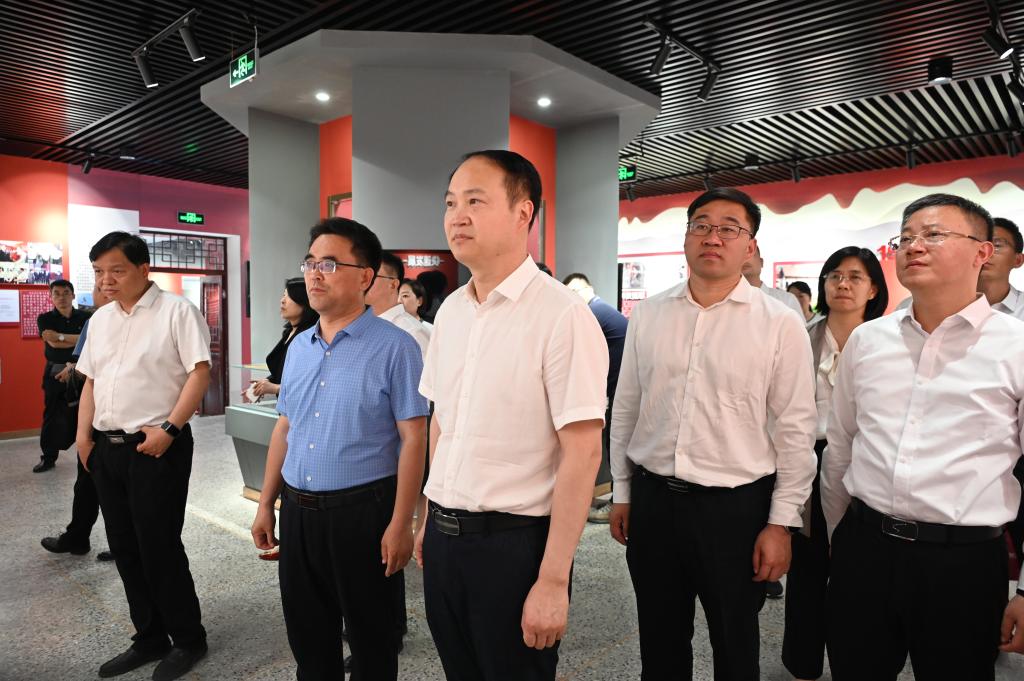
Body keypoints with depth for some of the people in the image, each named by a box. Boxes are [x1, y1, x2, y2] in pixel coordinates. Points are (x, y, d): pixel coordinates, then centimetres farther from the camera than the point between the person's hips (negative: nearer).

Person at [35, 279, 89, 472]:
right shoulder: (45, 319, 4)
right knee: (52, 417, 6)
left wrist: (60, 336, -14)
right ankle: (48, 457, 17)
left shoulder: (85, 317, 2)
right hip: (55, 373, 1)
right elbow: (52, 342, -11)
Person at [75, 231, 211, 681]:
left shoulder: (176, 311, -9)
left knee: (159, 548, -1)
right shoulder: (100, 319, 13)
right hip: (106, 447, 7)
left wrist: (169, 430, -19)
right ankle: (149, 638, 30)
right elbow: (91, 380, 19)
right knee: (124, 548, 13)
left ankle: (188, 640, 19)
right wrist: (83, 435, 10)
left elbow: (200, 374, -15)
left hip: (156, 447, -7)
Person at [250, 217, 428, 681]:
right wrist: (266, 504, 13)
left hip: (361, 511, -6)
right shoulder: (298, 346, 8)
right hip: (297, 510, 6)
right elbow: (284, 429, 14)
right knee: (306, 634, 21)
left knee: (371, 641, 12)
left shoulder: (394, 347, -13)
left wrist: (400, 524, -17)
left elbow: (413, 439, -15)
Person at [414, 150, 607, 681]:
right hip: (443, 537, 6)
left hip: (513, 541, -6)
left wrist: (553, 580, -17)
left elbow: (583, 453, -18)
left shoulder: (562, 315, -17)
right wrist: (431, 518, 13)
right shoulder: (450, 309, 5)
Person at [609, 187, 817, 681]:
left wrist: (781, 523, -6)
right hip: (652, 501, 3)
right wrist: (621, 492, 9)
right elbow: (625, 409, 7)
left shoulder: (780, 324, -7)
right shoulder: (647, 315, 2)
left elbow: (795, 431, -5)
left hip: (735, 508, -2)